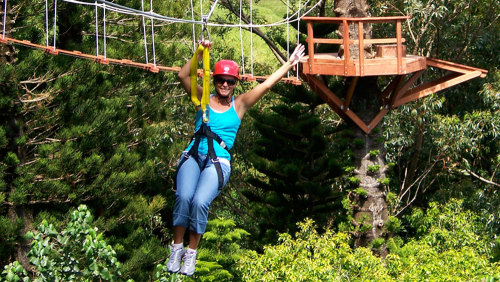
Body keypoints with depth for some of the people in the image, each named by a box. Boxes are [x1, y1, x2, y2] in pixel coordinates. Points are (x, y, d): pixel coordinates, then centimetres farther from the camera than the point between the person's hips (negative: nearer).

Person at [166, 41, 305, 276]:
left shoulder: (239, 105, 13)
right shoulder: (203, 99, 13)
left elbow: (266, 85, 12)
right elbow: (183, 76, 2)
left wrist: (290, 63, 12)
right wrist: (200, 53, -7)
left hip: (218, 162, -1)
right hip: (193, 156, 1)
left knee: (200, 202, -28)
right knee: (183, 197, -28)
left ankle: (191, 253, -12)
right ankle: (177, 248, -13)